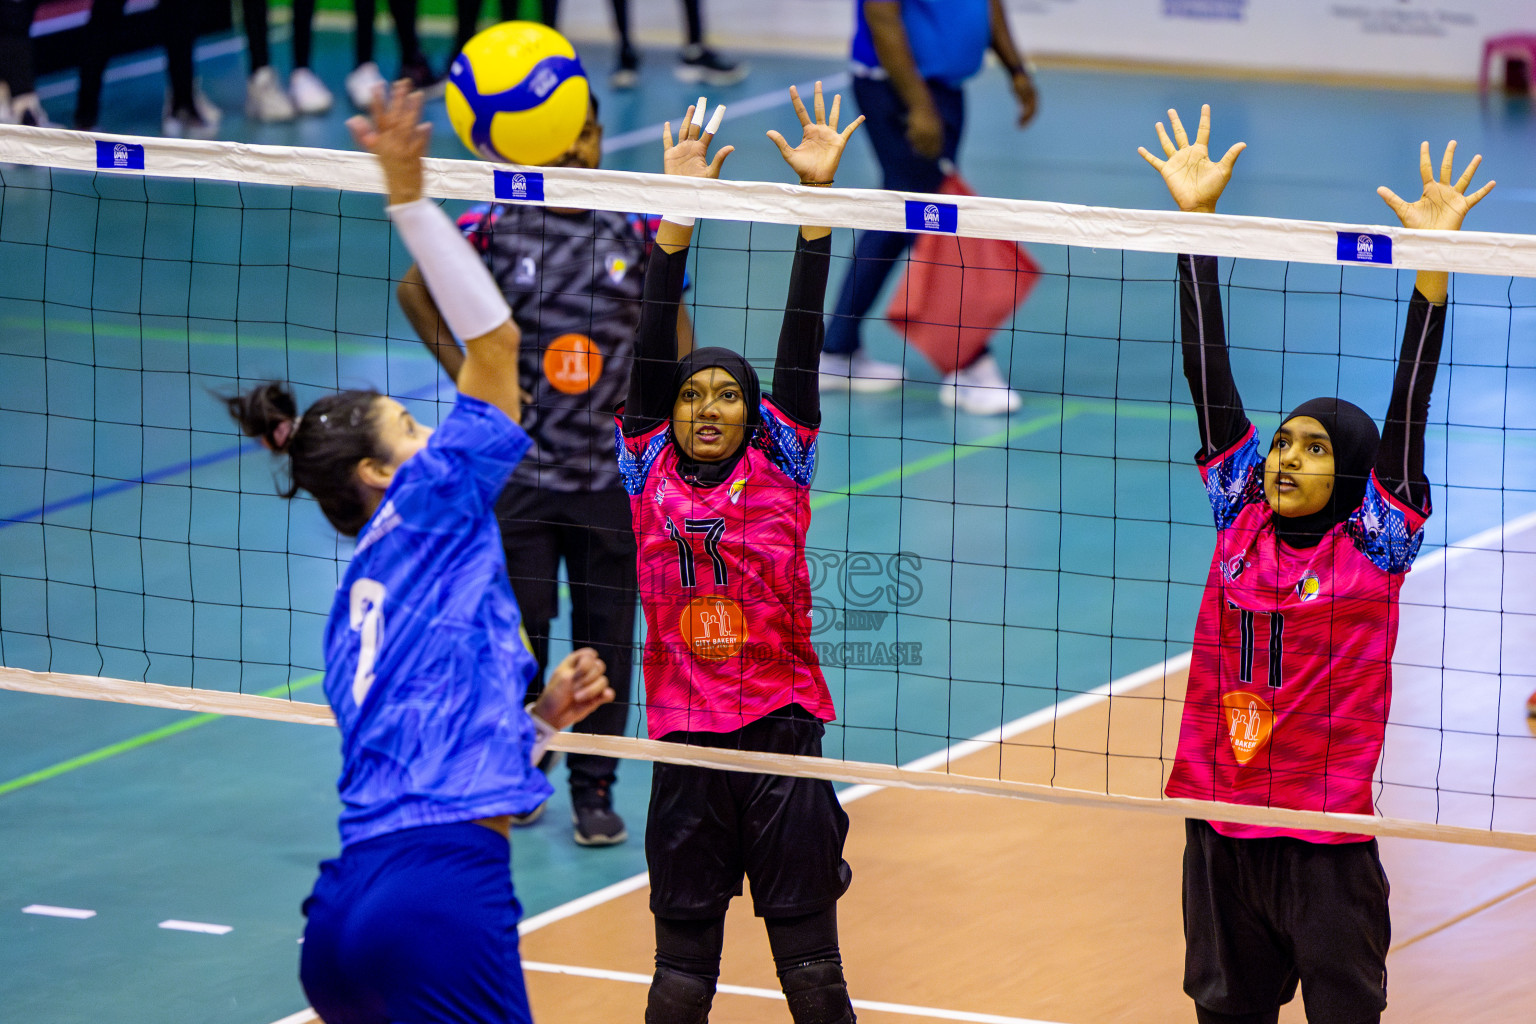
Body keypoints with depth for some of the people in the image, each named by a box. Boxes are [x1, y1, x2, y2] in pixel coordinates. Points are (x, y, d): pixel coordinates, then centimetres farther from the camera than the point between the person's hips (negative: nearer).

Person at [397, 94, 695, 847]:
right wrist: (468, 378, 0)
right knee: (515, 628, 5)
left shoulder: (636, 228, -1)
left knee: (606, 635, 6)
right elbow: (416, 290, 8)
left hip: (614, 469, 1)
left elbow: (672, 320, 12)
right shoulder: (496, 226, -6)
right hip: (518, 467, -1)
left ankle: (595, 789, 18)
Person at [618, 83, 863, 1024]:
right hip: (685, 747, 1)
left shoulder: (779, 470, 5)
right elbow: (654, 340, 2)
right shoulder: (650, 472, 7)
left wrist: (817, 192, -5)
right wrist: (681, 208, -4)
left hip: (782, 734, -1)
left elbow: (801, 340, 0)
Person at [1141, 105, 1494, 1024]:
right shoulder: (1241, 522, 4)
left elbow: (1407, 408, -12)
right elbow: (1210, 375, 3)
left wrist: (1432, 259, -21)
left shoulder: (1375, 548, -5)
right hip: (1220, 824, 4)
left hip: (1327, 838, -4)